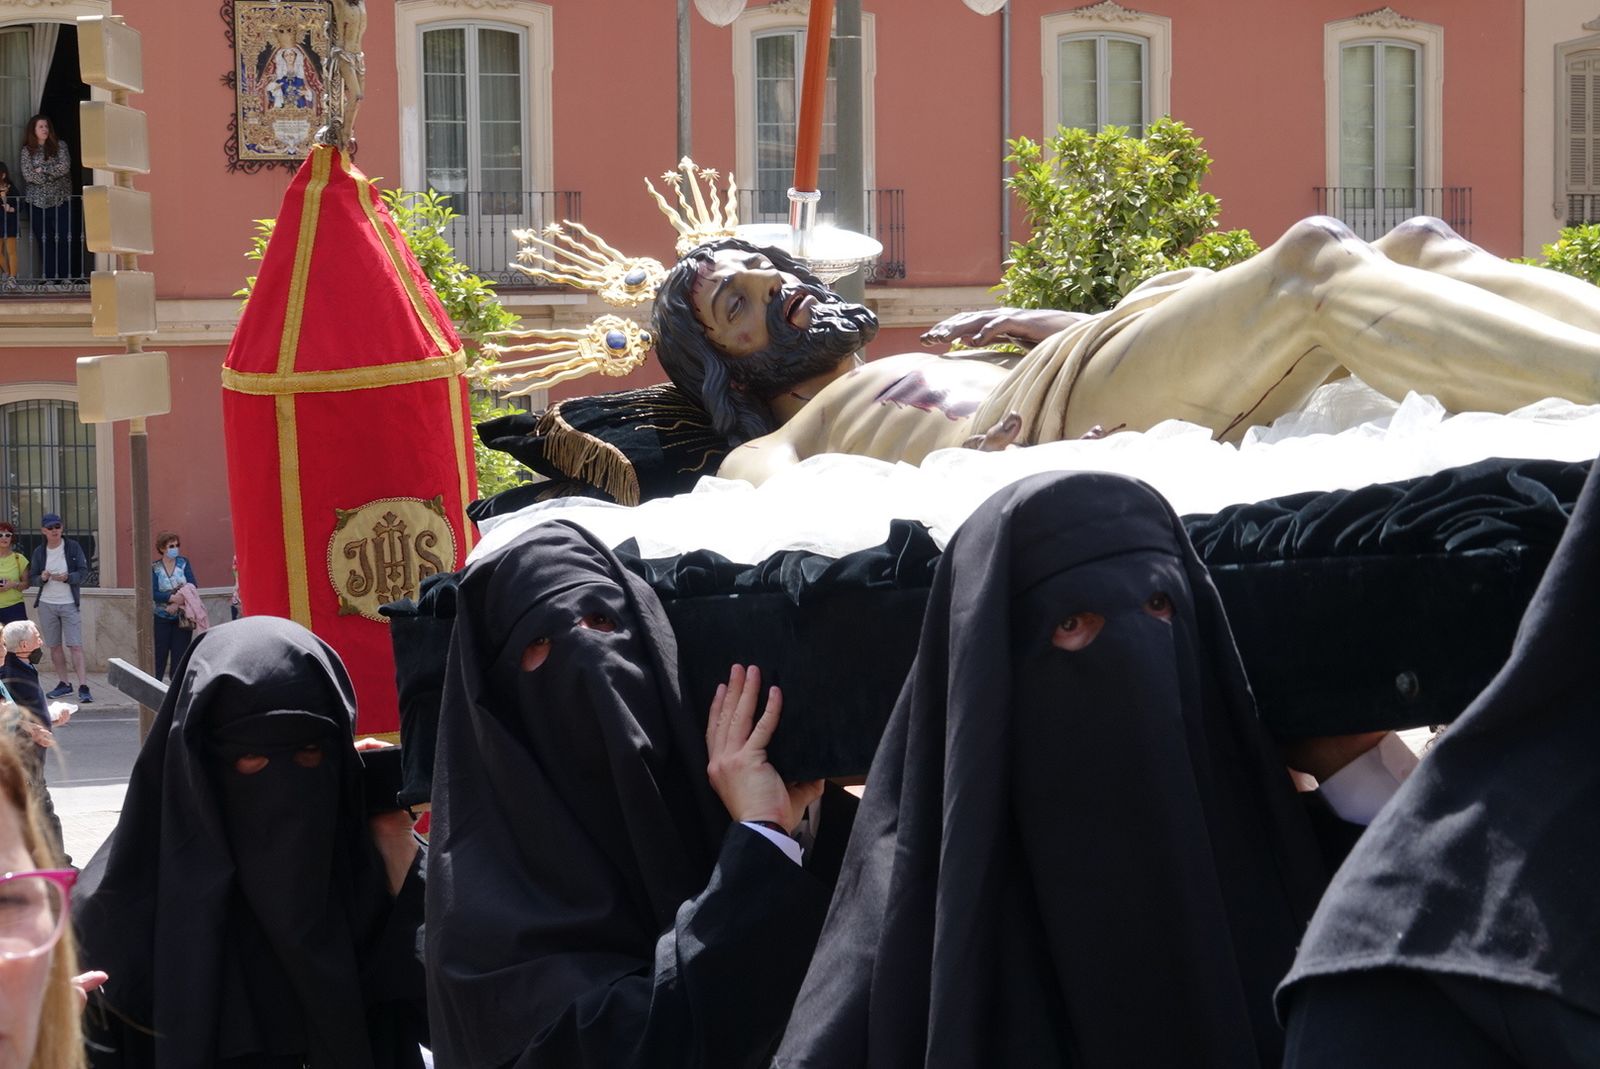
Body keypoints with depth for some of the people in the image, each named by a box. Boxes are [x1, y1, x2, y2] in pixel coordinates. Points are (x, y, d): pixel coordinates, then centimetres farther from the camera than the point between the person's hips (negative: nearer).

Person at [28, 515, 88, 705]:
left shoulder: (73, 547, -2)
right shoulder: (39, 552, 4)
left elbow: (84, 572, -3)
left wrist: (67, 578, -21)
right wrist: (42, 578, -16)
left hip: (70, 604, -3)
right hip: (46, 604, 3)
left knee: (75, 646, -10)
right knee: (55, 646, 9)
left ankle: (83, 687, -13)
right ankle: (64, 684, 21)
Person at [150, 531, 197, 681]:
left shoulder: (183, 563, 4)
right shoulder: (154, 568, -1)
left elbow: (193, 585, -4)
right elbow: (153, 593, -11)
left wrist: (177, 603, -17)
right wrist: (173, 598, -25)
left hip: (182, 618, 2)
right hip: (162, 619, -2)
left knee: (180, 655, 2)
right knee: (159, 655, -2)